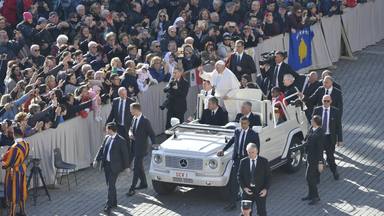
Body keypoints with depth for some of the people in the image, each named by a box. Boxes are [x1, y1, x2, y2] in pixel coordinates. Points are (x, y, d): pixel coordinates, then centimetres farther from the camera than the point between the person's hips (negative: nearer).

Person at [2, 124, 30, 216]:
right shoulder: (26, 144, -7)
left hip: (13, 171, -7)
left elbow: (8, 162, -19)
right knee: (21, 191, 18)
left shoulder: (15, 147, -30)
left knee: (13, 192, 5)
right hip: (22, 169, 7)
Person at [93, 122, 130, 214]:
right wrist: (96, 160, 5)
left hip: (115, 166, -7)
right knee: (110, 184, 15)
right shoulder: (107, 138, 6)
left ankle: (109, 206, -7)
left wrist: (126, 166, -5)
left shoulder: (121, 140, -13)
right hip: (106, 164, 7)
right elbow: (102, 149, 13)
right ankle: (114, 202, 29)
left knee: (111, 185, -9)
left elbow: (125, 154, -8)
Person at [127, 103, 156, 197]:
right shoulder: (134, 118, 6)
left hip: (140, 148, -8)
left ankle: (132, 188, -2)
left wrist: (154, 144, -20)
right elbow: (131, 128, 18)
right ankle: (143, 183, 34)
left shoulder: (145, 121, -18)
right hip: (134, 146, 8)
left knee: (137, 168, -5)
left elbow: (151, 133, -13)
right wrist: (130, 133, -4)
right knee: (139, 167, 19)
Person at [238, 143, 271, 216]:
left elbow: (268, 176, -3)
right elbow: (239, 176, 3)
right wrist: (244, 188, -11)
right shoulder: (243, 162, -1)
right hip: (248, 191, 1)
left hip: (260, 191, -1)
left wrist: (266, 189, -13)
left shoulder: (264, 161, -5)